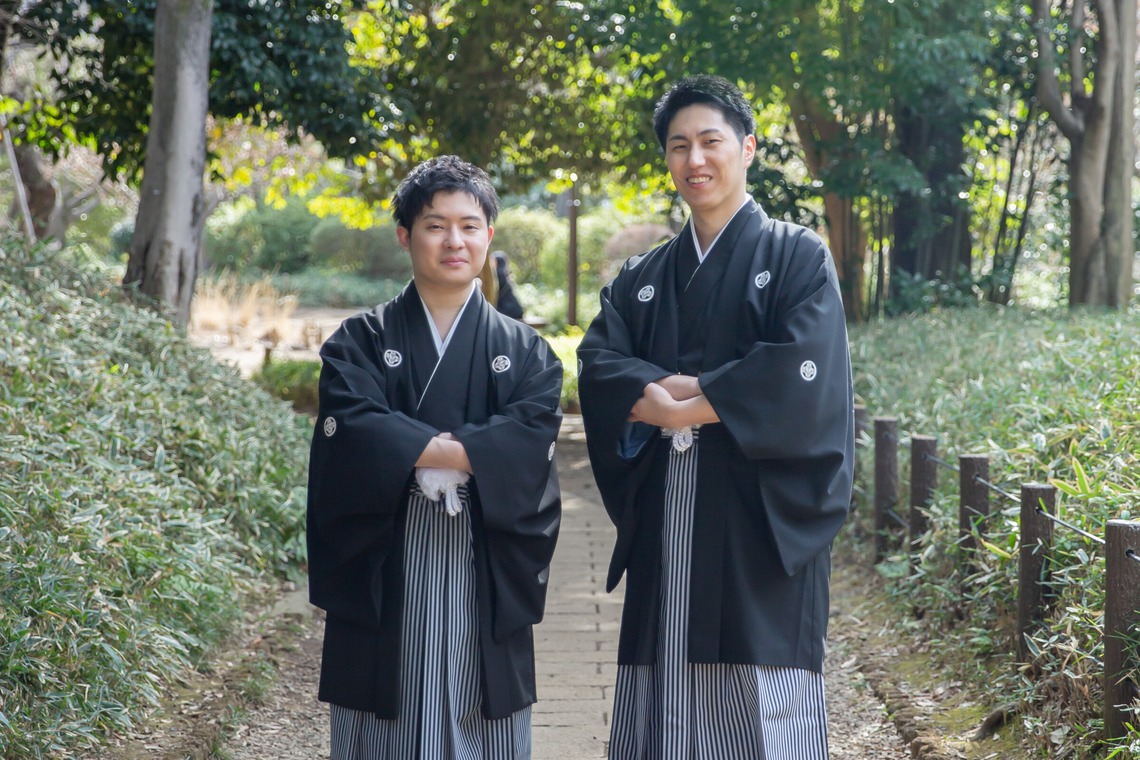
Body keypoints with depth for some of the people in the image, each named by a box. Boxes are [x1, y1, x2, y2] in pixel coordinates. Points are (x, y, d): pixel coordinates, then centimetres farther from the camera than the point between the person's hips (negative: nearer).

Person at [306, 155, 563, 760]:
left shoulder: (524, 351, 10)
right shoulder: (361, 341, 7)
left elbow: (530, 437, -8)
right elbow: (352, 428, -10)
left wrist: (409, 450, -15)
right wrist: (463, 450, -13)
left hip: (485, 576, 1)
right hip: (383, 571, -1)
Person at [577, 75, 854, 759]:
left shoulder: (797, 258, 4)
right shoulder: (642, 279, 18)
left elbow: (803, 371, -11)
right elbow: (598, 365, 3)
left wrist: (688, 404, -11)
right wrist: (660, 394, -17)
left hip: (759, 521, -4)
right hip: (666, 525, 4)